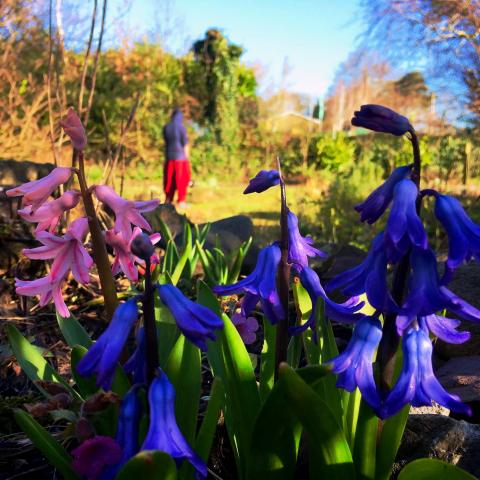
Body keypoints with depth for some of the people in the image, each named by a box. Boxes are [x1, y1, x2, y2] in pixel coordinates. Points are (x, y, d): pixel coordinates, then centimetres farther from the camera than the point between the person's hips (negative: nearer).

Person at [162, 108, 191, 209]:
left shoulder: (166, 127, 3)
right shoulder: (181, 127, -10)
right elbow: (185, 144, -10)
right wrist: (187, 158, -2)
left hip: (169, 156, 4)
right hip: (180, 156, -4)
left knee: (169, 179, 12)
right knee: (181, 180, 3)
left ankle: (168, 200, 15)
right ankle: (181, 201, 3)